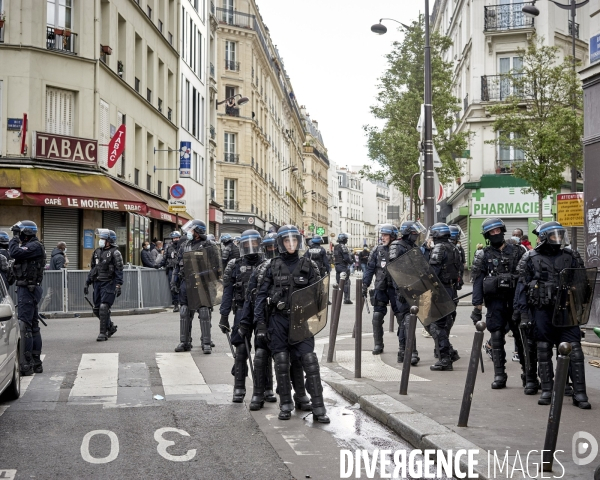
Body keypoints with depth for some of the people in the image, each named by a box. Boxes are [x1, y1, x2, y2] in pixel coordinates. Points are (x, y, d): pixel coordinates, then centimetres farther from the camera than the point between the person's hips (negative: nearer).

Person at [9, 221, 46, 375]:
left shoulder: (35, 246, -14)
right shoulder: (31, 246, 17)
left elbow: (15, 253, -25)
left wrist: (14, 238, -13)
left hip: (27, 289, -11)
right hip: (29, 289, 11)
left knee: (24, 326, -12)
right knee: (33, 326, 14)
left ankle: (26, 365, -12)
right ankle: (36, 363, 22)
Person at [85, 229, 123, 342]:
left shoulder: (115, 253, -6)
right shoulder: (97, 252, 15)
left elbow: (119, 270, -11)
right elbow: (92, 269, 22)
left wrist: (118, 286, -18)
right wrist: (87, 283, 18)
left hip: (109, 284, -7)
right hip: (97, 283, 7)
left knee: (104, 308, -14)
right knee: (97, 309, 9)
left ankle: (103, 333, -8)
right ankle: (111, 327, 28)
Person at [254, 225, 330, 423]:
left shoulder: (308, 265, 5)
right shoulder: (273, 266, 5)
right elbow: (261, 294, 4)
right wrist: (259, 322, -3)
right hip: (278, 319, 1)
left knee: (309, 360, -9)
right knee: (281, 362, 3)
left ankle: (318, 407, -4)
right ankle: (285, 405, 16)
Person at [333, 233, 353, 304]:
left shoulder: (335, 247, 12)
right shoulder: (343, 247, -15)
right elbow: (347, 257, -19)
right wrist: (351, 261, -3)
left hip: (337, 266, 8)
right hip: (343, 266, -8)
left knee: (338, 282, 13)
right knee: (346, 283, -4)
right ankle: (346, 299, -7)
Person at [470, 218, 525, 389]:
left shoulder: (517, 251, 8)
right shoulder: (483, 255, 6)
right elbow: (477, 281, 2)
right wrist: (477, 305, -5)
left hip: (516, 299, 1)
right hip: (495, 301, 0)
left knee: (521, 336, 3)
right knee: (497, 337, 0)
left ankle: (527, 373, 15)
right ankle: (499, 375, 6)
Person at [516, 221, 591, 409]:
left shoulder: (571, 256, 7)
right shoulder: (530, 258, 3)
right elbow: (523, 287, 3)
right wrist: (523, 313, -2)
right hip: (542, 311, -1)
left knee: (574, 350, -5)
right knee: (544, 352, 7)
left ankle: (579, 393, 1)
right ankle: (546, 390, 17)